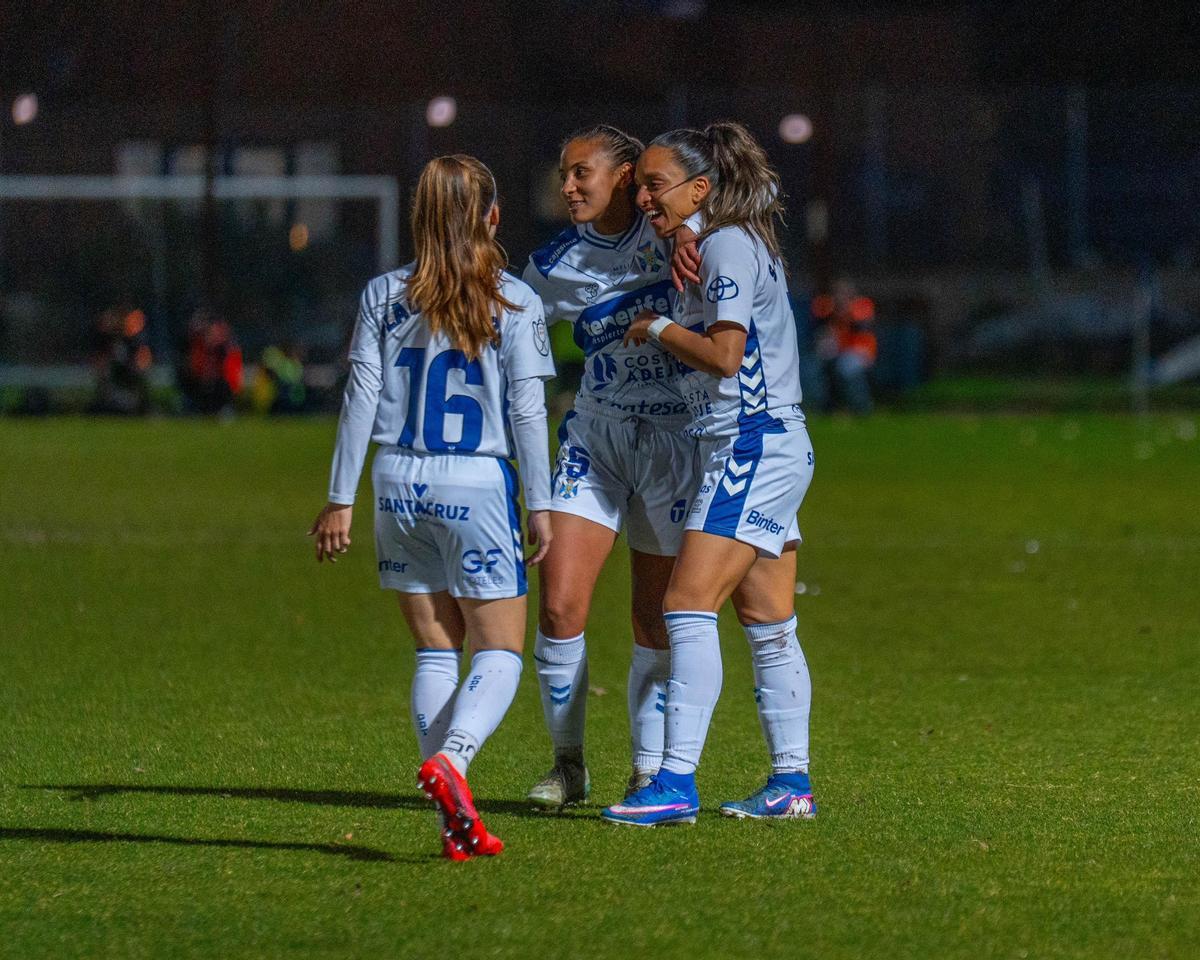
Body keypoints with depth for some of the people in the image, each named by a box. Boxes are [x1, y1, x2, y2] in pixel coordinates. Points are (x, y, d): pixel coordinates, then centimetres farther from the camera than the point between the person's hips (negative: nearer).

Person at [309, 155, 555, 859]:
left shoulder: (384, 296, 4)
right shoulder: (514, 302, -3)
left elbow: (361, 400, 3)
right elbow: (528, 410, -4)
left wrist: (341, 499, 7)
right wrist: (540, 505, 1)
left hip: (399, 485, 3)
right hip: (477, 485, -3)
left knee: (435, 650, 10)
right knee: (500, 652, 3)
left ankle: (456, 825, 2)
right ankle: (450, 757, -26)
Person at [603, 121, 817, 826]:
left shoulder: (728, 246, -12)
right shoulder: (733, 246, 17)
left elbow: (725, 353, -20)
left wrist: (659, 328, -7)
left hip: (753, 446, -10)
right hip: (775, 451, 10)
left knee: (689, 605, -14)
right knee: (769, 624, 11)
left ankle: (677, 783, -19)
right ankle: (792, 783, 13)